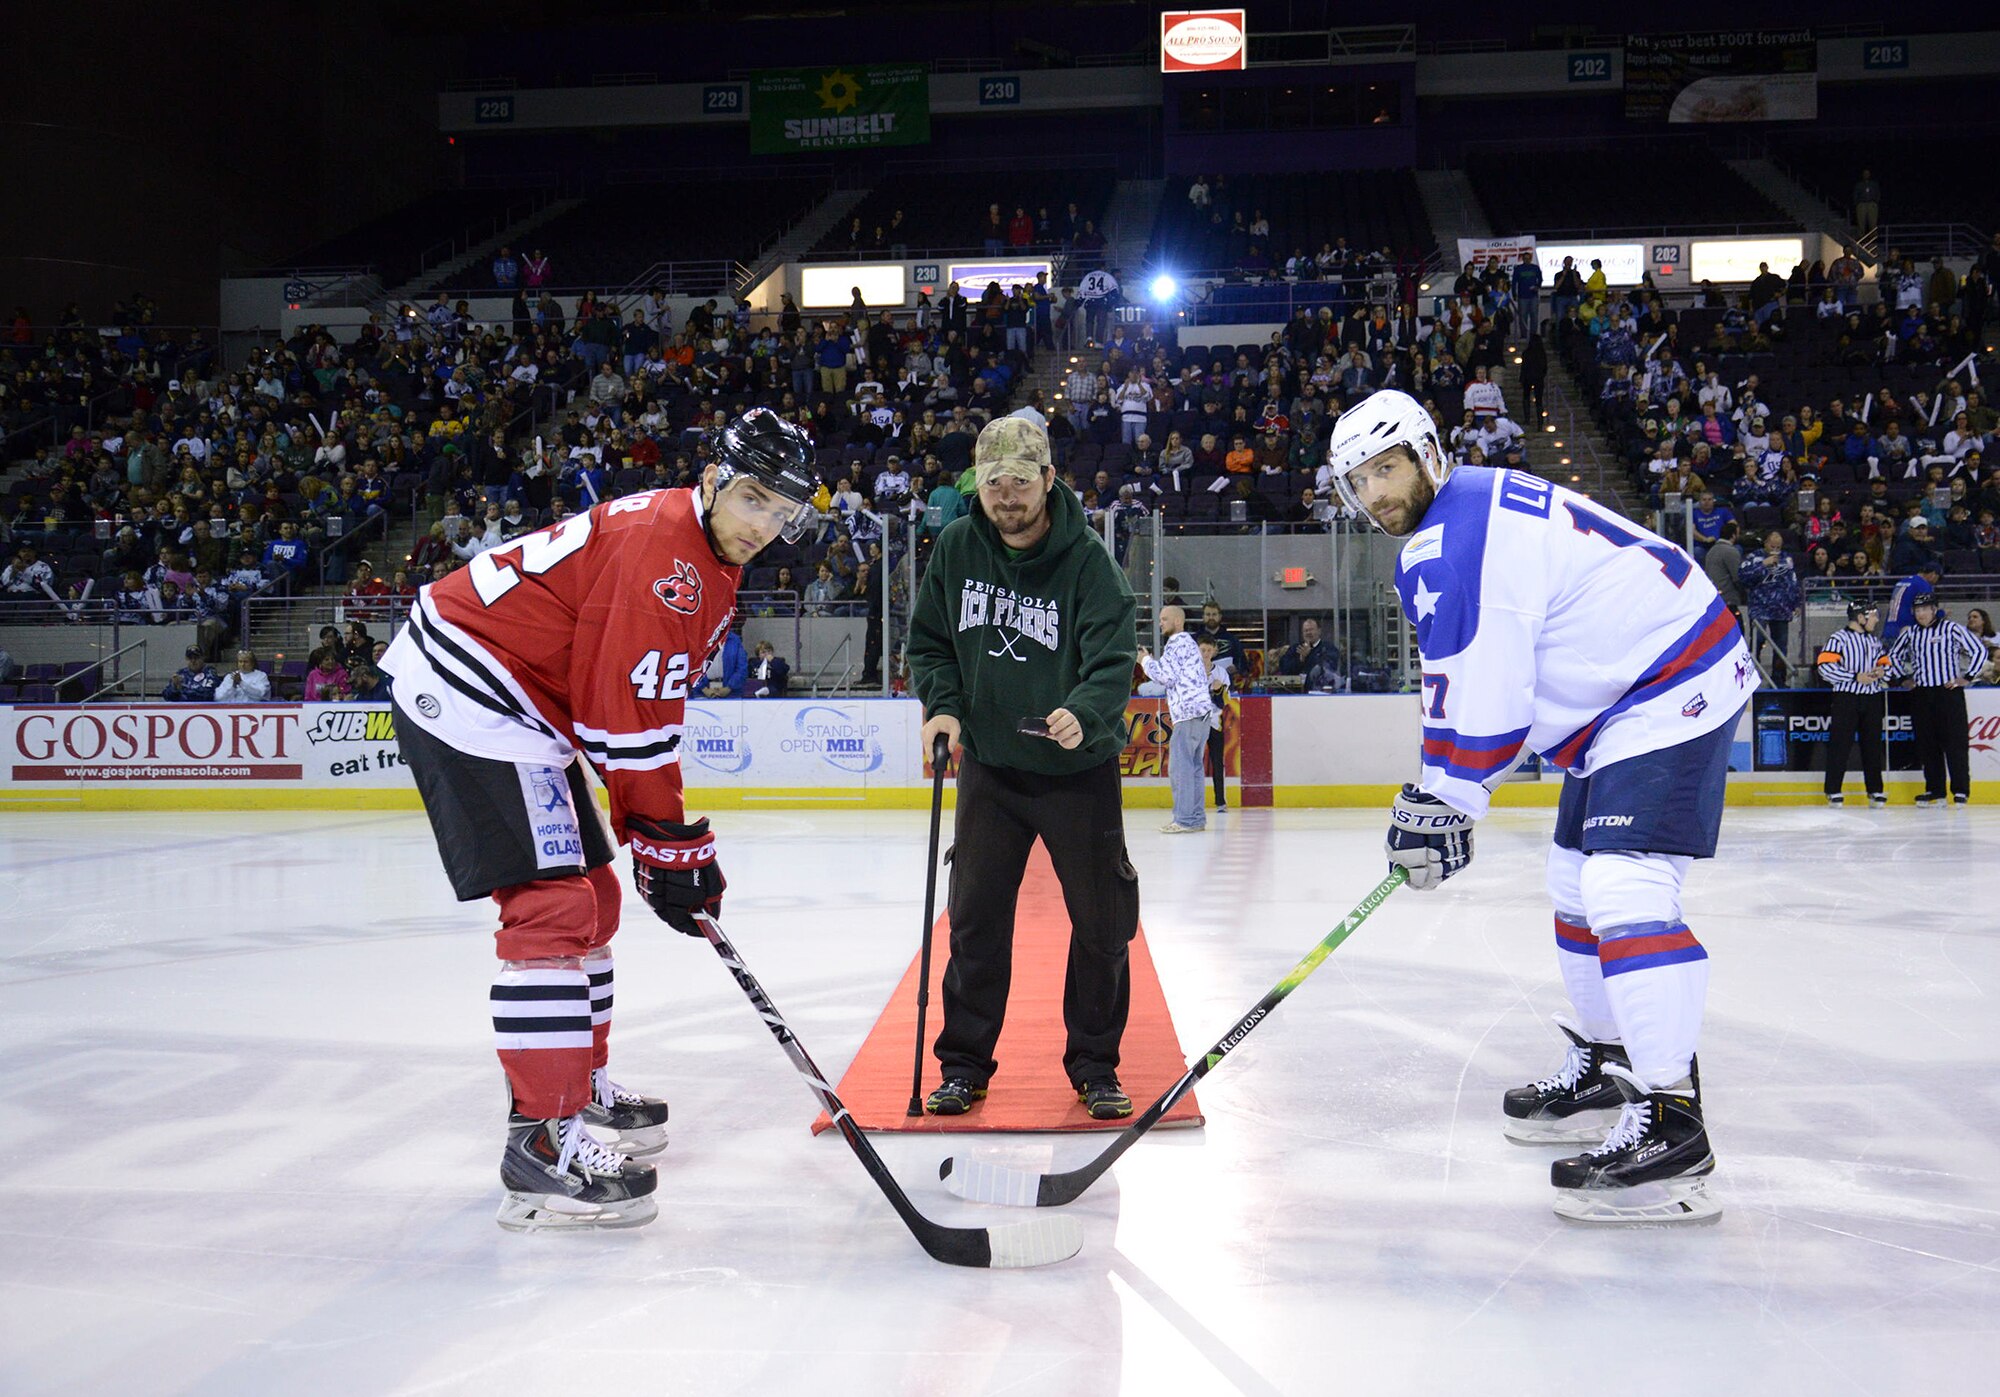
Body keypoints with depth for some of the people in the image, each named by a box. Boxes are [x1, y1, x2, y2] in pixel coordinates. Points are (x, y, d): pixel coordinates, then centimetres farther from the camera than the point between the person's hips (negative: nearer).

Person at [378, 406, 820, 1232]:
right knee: (554, 906, -16)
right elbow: (630, 717, -22)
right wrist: (671, 845, -14)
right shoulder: (661, 549, -20)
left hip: (523, 708, 11)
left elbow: (646, 702, 18)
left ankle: (582, 1089, 31)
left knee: (590, 898, 16)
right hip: (466, 694, -11)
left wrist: (654, 837, 14)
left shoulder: (708, 566, 13)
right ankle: (544, 1141, -15)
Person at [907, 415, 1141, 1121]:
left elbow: (1113, 659, -23)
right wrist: (944, 706, -11)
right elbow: (929, 641, 6)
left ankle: (1095, 1064, 21)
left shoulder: (1087, 559, -15)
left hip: (1079, 769, -2)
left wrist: (1084, 714, -42)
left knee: (1101, 922, 4)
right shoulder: (956, 548, -3)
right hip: (989, 765, 3)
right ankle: (964, 1063, 20)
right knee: (975, 918, 6)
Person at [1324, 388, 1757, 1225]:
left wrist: (1442, 803, -13)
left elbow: (1478, 690, -23)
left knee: (1622, 889, -22)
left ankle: (1669, 1125, -24)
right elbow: (1473, 679, 20)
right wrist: (1437, 796, 17)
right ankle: (1606, 1069, 32)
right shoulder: (1480, 510, 14)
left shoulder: (1456, 540, -20)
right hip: (1623, 694, 12)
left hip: (1670, 690, -12)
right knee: (1579, 883, 19)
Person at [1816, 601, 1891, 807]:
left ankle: (1875, 790, 14)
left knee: (1873, 744, 8)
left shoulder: (1873, 641, 17)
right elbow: (1825, 667, -15)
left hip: (1872, 698, 6)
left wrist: (1882, 671, 0)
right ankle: (1833, 791, 1)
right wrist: (1856, 677, -17)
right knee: (1840, 744, -5)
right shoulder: (1838, 639, -6)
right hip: (1846, 698, -6)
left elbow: (1885, 663, 25)